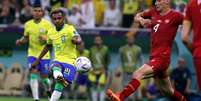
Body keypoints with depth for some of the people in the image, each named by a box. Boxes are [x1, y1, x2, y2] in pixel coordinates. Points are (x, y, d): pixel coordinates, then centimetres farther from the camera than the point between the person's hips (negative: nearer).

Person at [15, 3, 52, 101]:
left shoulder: (47, 24, -6)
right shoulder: (28, 24, 3)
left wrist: (46, 38, -24)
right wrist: (21, 41, -5)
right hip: (32, 54, 1)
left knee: (44, 77, 5)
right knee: (33, 75, -14)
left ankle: (49, 90, 39)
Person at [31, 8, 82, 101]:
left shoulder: (69, 29, -8)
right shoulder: (51, 32, 9)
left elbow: (78, 40, -26)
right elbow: (47, 47, 27)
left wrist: (76, 40, -51)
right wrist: (37, 60, 29)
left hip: (69, 61, -3)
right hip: (57, 60, 3)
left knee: (59, 87, -16)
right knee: (55, 68, -36)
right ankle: (60, 78, -68)